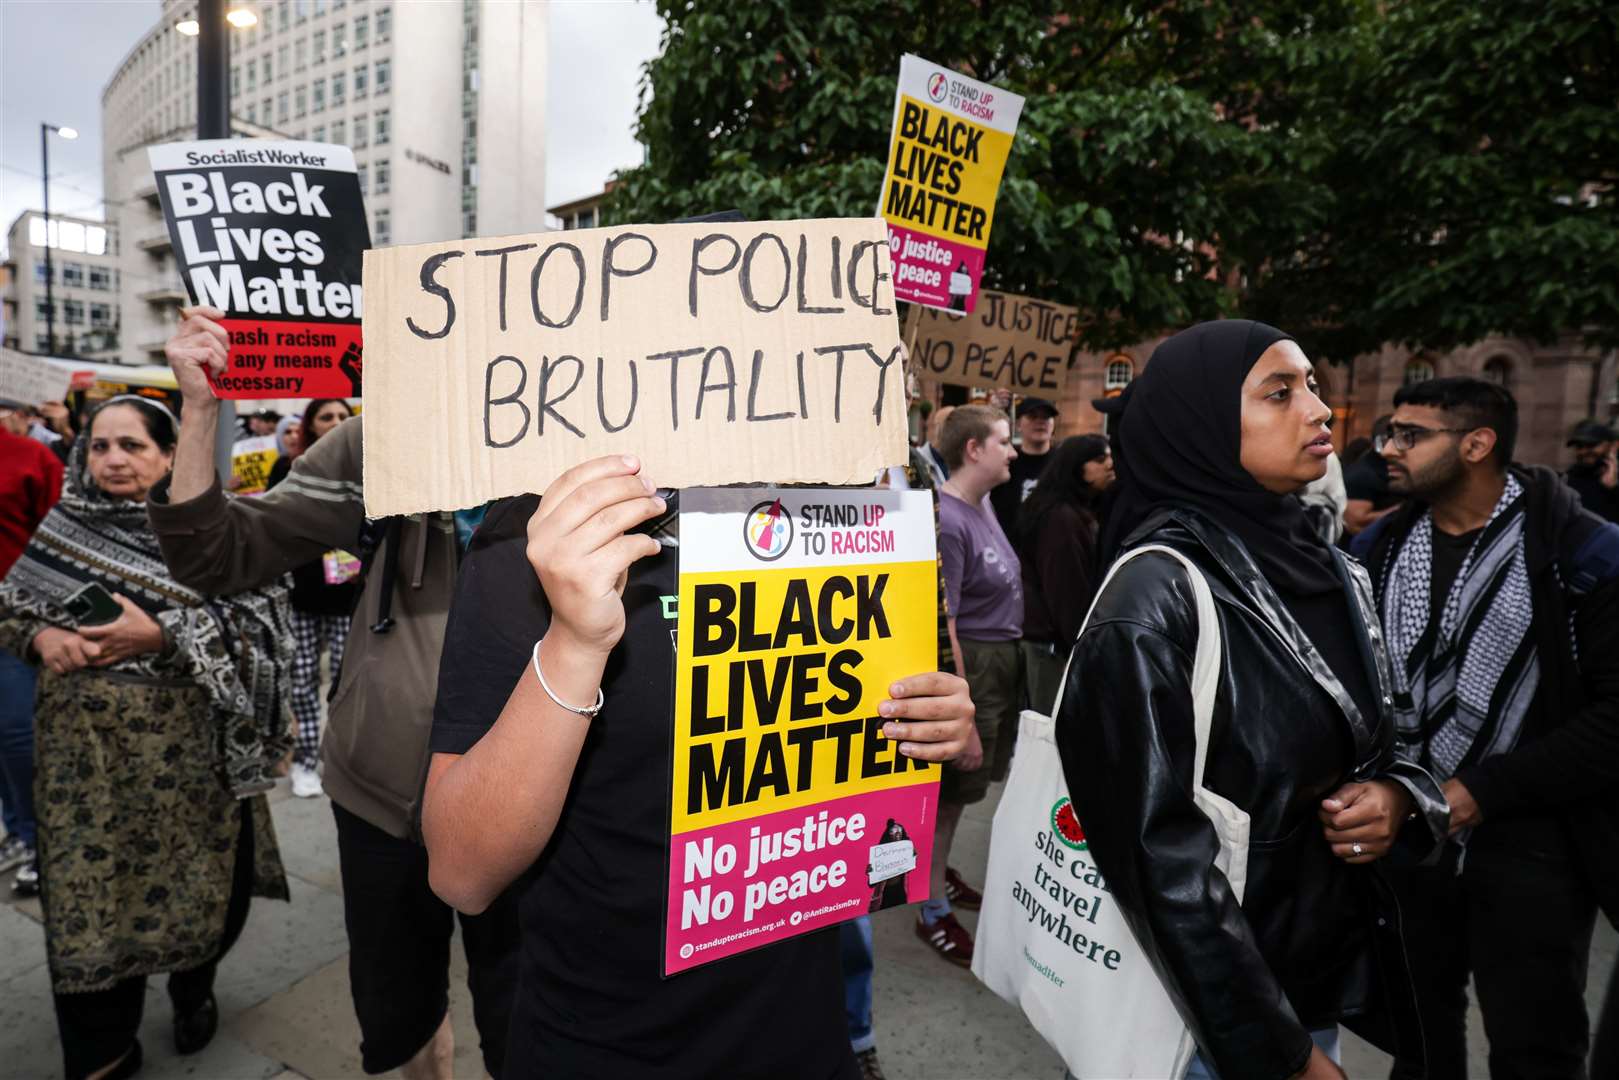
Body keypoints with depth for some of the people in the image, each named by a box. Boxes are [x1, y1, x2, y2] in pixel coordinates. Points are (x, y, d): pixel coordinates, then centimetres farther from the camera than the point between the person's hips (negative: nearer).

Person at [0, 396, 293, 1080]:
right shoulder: (64, 524, 5)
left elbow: (255, 619, -12)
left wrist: (160, 635, -21)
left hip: (184, 743, -2)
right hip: (84, 745, 3)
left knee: (193, 881, 11)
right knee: (89, 889, 8)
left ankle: (193, 988, 40)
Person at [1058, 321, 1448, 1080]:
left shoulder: (1336, 578, 1)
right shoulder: (1155, 598, -23)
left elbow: (1376, 749, 13)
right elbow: (1159, 849, -23)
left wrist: (1399, 796, -9)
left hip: (1329, 974, 7)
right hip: (1208, 1002, -7)